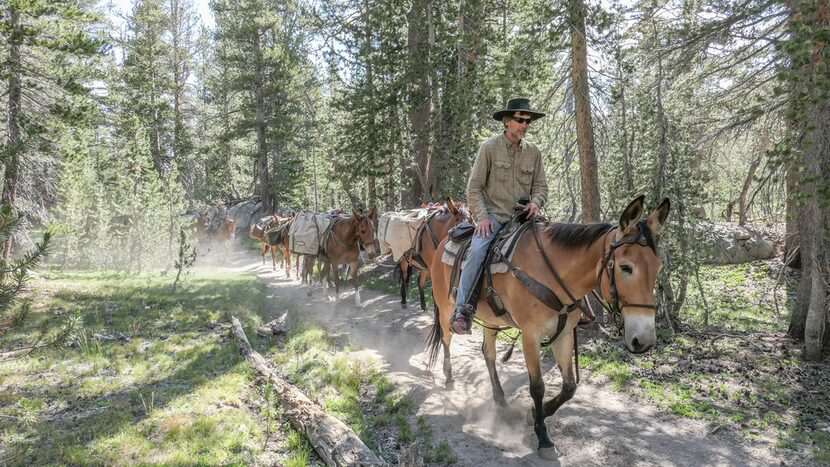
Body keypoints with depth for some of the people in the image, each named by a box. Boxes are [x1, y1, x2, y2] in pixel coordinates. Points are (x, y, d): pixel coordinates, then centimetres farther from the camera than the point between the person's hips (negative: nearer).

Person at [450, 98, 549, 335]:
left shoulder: (533, 151, 10)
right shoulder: (489, 147, -2)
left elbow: (541, 185, 15)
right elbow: (474, 187, -4)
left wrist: (536, 202, -7)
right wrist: (482, 216, -15)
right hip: (493, 215, -4)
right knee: (477, 250, -29)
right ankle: (462, 310, -23)